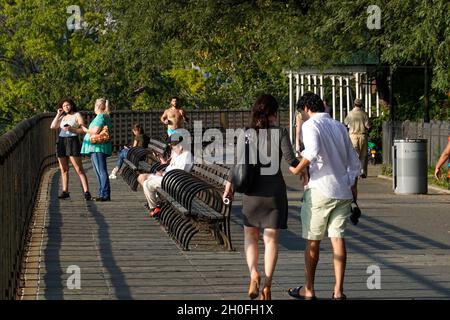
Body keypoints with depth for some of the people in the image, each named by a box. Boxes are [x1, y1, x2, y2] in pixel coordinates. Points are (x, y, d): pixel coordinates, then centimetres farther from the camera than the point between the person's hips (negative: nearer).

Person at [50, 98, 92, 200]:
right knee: (63, 169, 6)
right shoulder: (62, 117, 19)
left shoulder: (77, 115, 3)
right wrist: (58, 115, 5)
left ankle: (86, 192, -16)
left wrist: (72, 129, -19)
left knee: (79, 169, -12)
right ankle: (65, 191, 12)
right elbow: (53, 127, 6)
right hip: (61, 142, 6)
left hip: (73, 141, -6)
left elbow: (83, 130, -6)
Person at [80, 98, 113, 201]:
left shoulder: (100, 116, -13)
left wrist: (85, 129, -5)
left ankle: (105, 195, -14)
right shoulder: (106, 116, 18)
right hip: (98, 148, 11)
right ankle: (102, 193, 18)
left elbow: (96, 131, -21)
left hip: (98, 147, -11)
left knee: (101, 171, -12)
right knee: (99, 171, 15)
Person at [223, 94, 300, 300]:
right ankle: (267, 285, 0)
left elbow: (239, 163, -5)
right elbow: (290, 159, -12)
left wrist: (229, 185, 5)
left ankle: (253, 273, -8)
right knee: (271, 238, 6)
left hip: (253, 190, 0)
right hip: (275, 189, 0)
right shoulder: (280, 133, -6)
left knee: (250, 235, 15)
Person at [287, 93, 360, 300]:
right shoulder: (339, 126, 14)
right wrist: (353, 189, 22)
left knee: (313, 240, 6)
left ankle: (309, 290, 13)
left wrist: (298, 169, -13)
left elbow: (312, 151, -26)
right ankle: (338, 290, 2)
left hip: (320, 190, -5)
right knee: (337, 238, 5)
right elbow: (353, 161, 16)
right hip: (342, 191, 5)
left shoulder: (310, 125, -5)